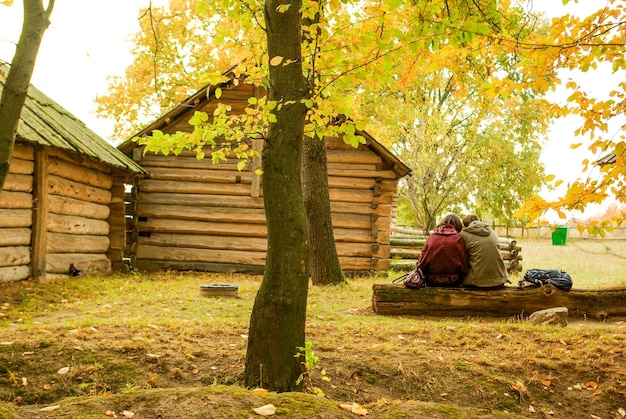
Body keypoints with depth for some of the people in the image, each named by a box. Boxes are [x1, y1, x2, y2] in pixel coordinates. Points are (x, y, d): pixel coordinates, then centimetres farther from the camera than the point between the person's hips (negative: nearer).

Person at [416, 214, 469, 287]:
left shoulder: (431, 238, 0)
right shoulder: (458, 239, -5)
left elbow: (421, 262, -1)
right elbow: (465, 264, -7)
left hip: (432, 281, 2)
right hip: (453, 282, -2)